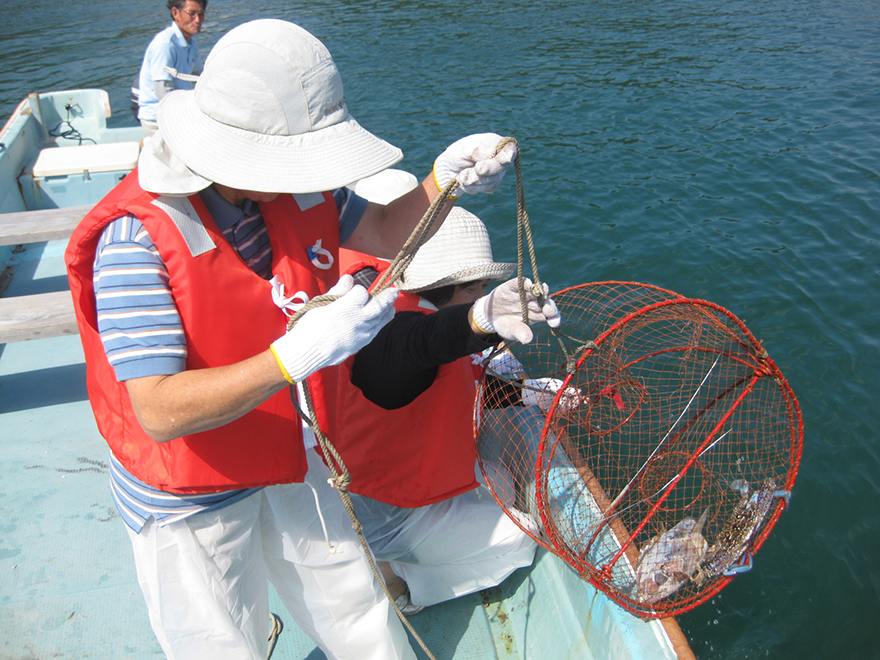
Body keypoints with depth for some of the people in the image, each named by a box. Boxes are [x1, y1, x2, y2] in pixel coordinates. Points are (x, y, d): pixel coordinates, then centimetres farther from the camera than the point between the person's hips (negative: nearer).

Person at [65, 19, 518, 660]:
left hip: (293, 463, 6)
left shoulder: (296, 189, -11)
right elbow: (160, 413, -34)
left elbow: (383, 233, 5)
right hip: (190, 500, -5)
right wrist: (295, 355, -46)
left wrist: (443, 180, -14)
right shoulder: (139, 238, -30)